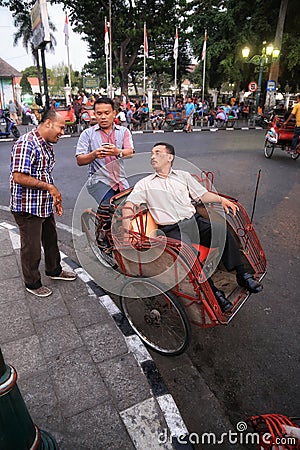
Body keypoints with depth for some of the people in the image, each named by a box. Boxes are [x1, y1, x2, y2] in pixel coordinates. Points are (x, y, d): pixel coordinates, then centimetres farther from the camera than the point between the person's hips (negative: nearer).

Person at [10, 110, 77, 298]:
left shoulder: (47, 145, 11)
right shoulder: (26, 144, -21)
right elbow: (19, 177, -27)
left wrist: (55, 197, 14)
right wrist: (49, 186, -21)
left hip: (45, 205, 9)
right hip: (28, 207, -9)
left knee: (51, 239, 23)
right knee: (32, 247, 7)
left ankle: (54, 270, 45)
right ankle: (32, 283, 27)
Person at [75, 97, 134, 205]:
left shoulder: (123, 131, 11)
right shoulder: (87, 134, 8)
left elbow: (130, 152, -6)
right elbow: (79, 161, -1)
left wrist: (118, 152, -29)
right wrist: (94, 154, -21)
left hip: (121, 181, 3)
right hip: (99, 180, -3)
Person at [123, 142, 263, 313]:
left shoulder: (183, 176, 21)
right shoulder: (145, 184, 13)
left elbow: (202, 195, 20)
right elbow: (128, 206, 5)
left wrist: (221, 199, 2)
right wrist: (127, 232, -9)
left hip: (194, 220, 3)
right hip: (172, 229, -3)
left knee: (223, 231, -23)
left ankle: (242, 275, -10)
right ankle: (213, 292, -21)